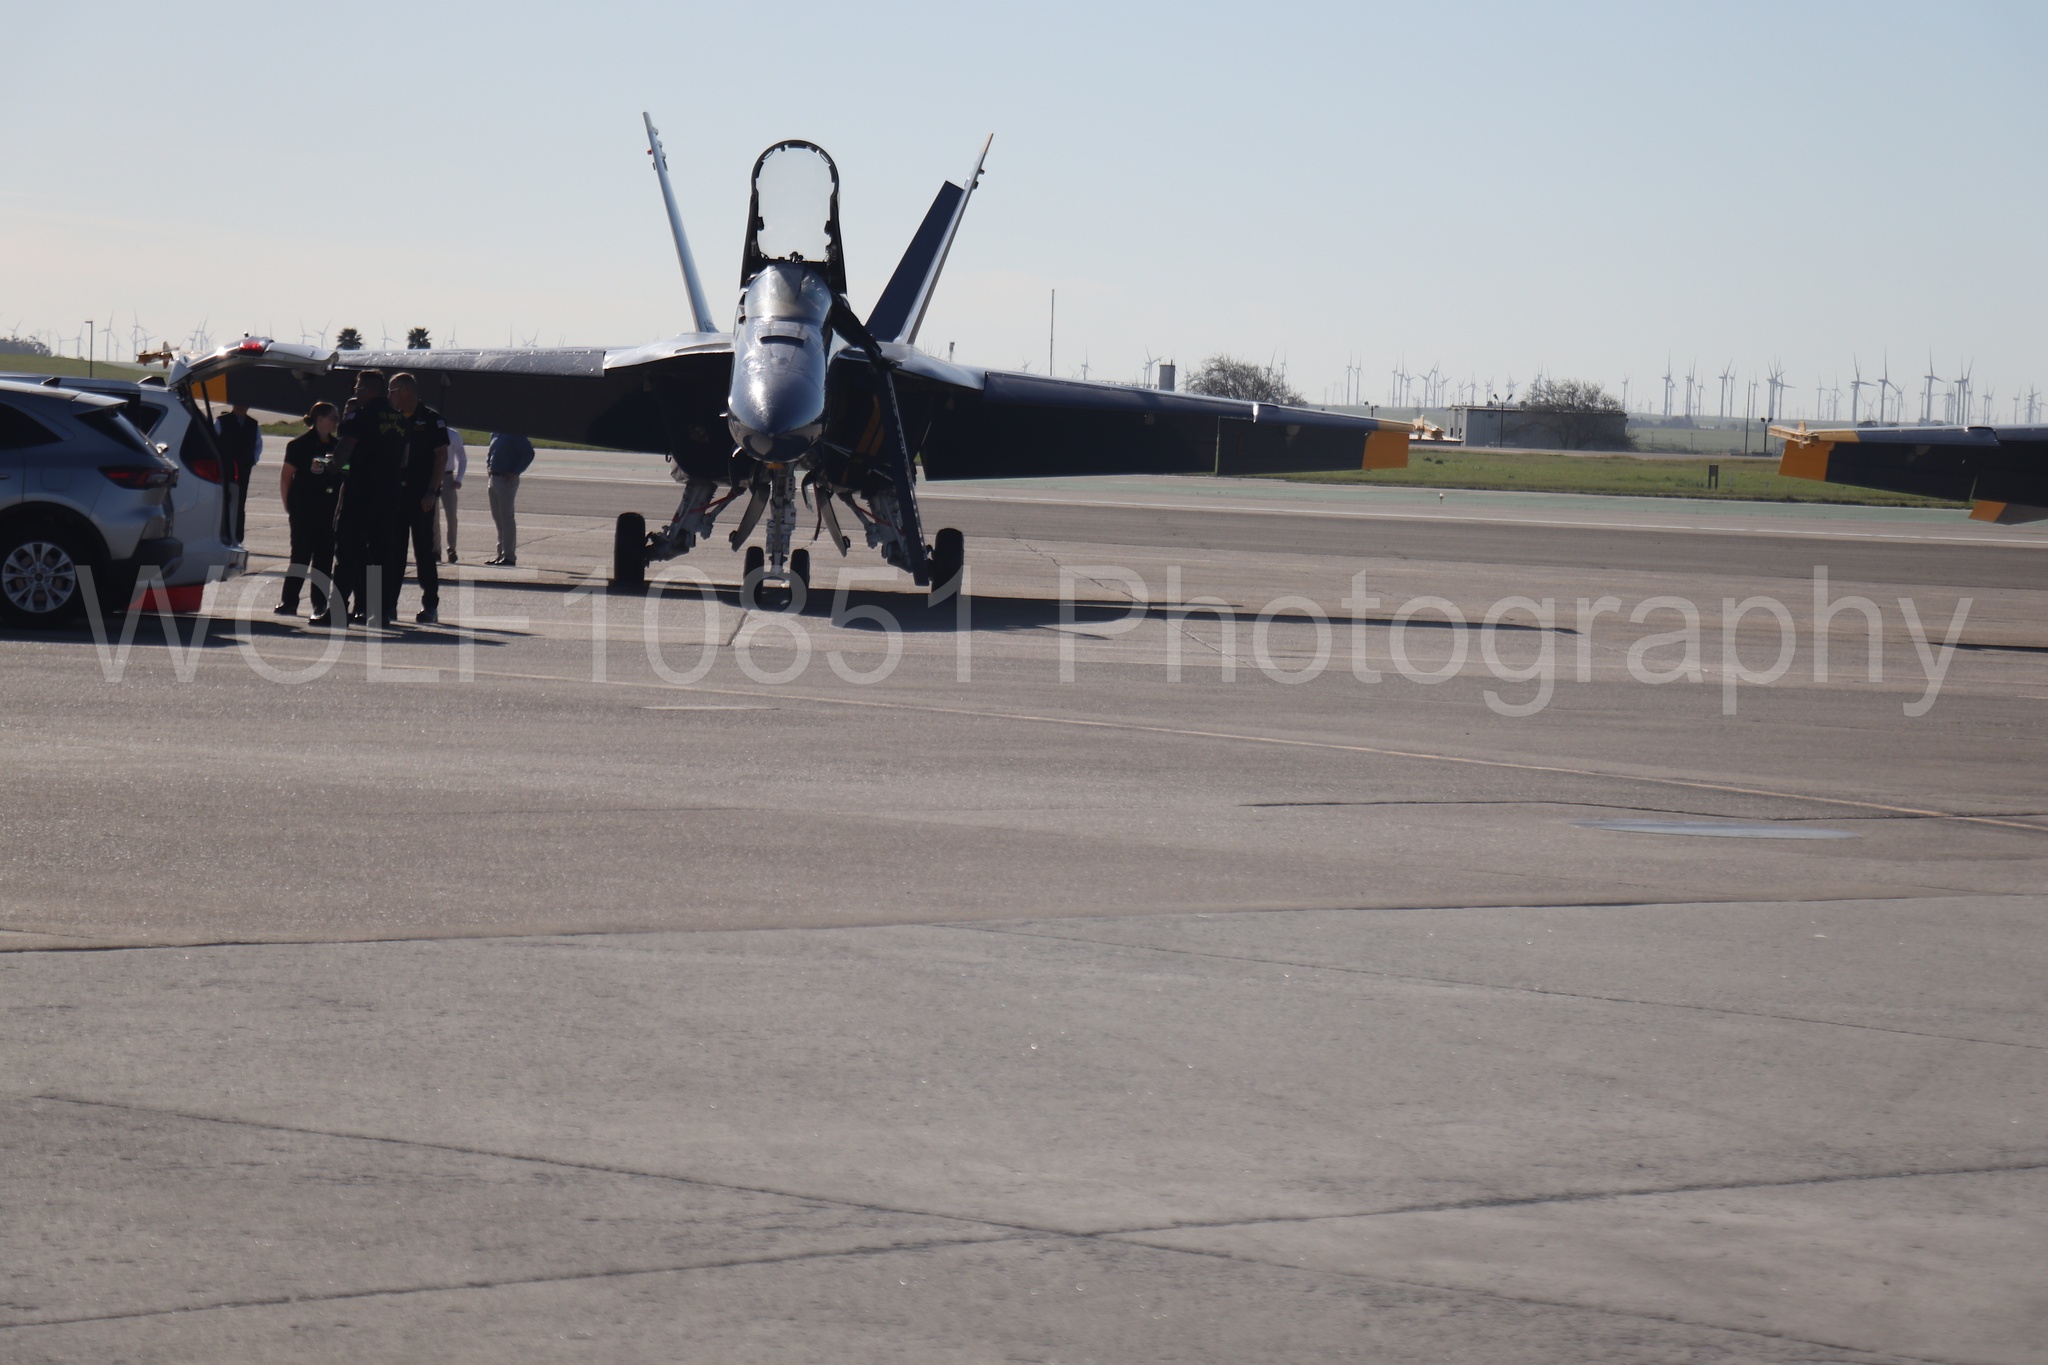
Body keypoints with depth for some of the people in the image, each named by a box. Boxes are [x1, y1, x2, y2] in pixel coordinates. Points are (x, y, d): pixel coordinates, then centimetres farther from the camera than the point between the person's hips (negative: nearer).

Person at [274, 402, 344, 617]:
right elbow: (286, 477, 0)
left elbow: (342, 474, 15)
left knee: (324, 555, 3)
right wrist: (289, 506, -2)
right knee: (301, 554, -4)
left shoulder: (337, 445, 10)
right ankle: (289, 602, 2)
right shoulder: (300, 445, -3)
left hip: (328, 508, 4)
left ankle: (320, 604, 8)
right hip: (304, 509, -4)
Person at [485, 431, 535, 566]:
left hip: (507, 480, -9)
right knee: (497, 517, 13)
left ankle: (509, 556, -4)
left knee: (506, 518, -7)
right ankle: (501, 554, 21)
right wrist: (488, 464, 9)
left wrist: (515, 472, -19)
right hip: (493, 478, 9)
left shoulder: (514, 435, -11)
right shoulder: (495, 434, 13)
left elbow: (528, 453, -18)